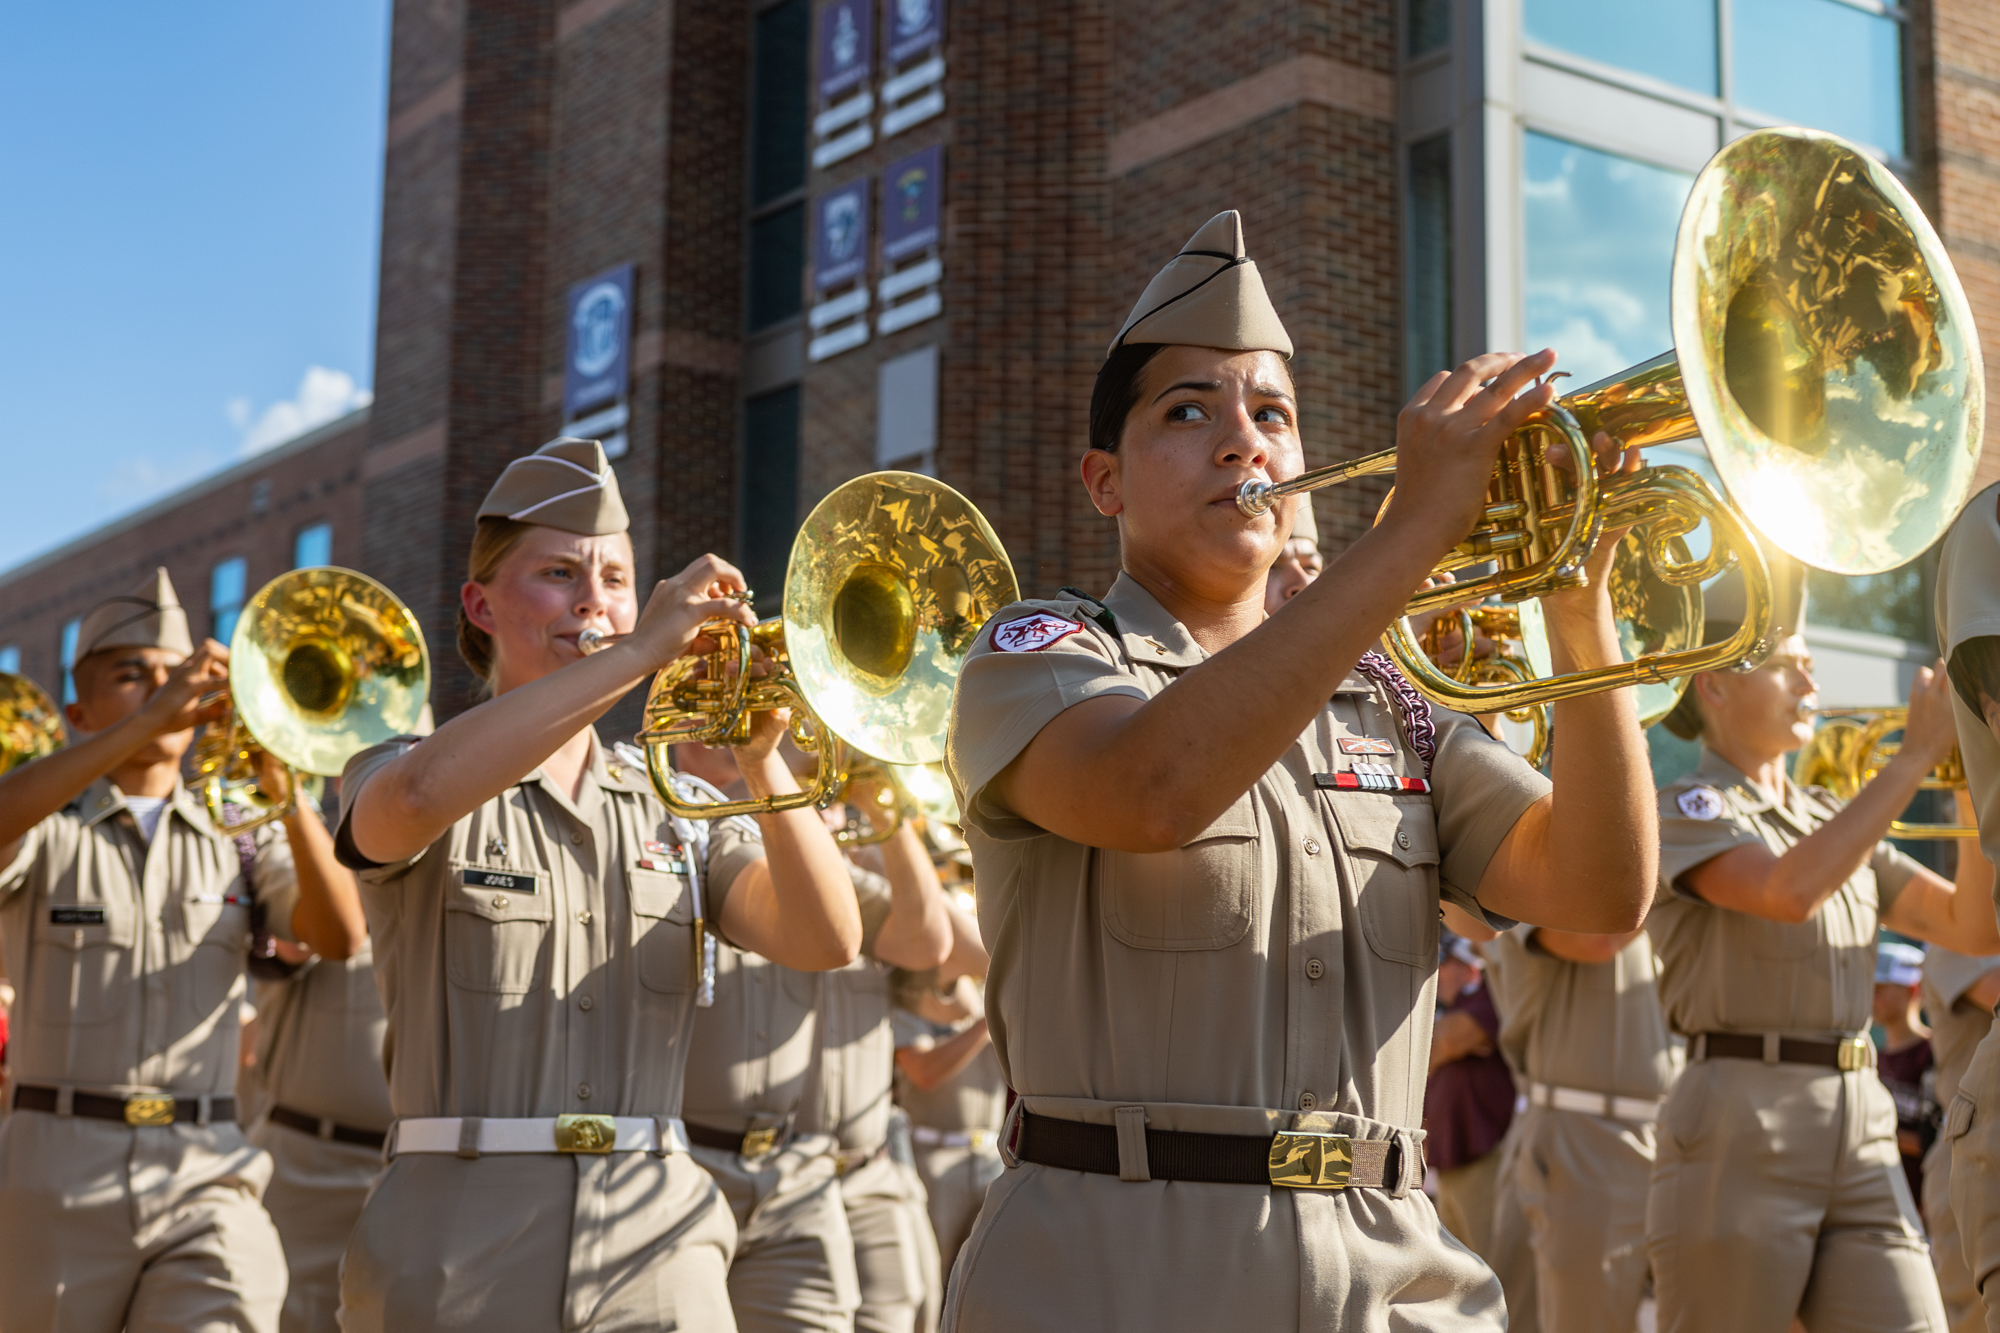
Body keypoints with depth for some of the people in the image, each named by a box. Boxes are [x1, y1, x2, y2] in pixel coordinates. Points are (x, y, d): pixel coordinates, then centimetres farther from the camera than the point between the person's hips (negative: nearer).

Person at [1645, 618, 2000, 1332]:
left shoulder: (1832, 820, 20)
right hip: (1739, 1137, -6)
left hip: (1863, 1138, 6)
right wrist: (1915, 756, -14)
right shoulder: (1681, 810, -1)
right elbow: (1791, 891, -21)